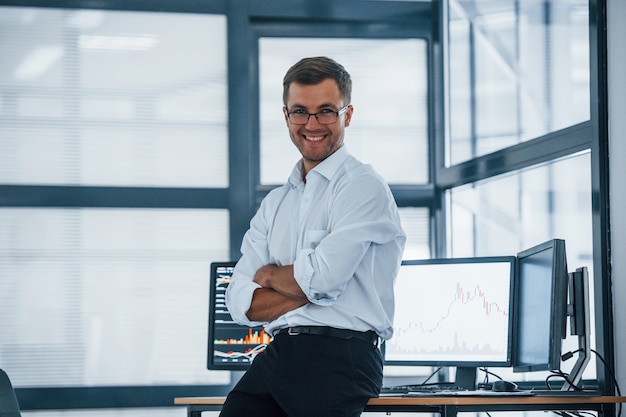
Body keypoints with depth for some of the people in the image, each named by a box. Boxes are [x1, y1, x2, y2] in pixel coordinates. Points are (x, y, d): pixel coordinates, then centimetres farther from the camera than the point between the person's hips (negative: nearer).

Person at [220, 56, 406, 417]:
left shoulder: (363, 187, 0)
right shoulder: (275, 204, 20)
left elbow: (323, 276, -13)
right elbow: (242, 303, 10)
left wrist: (270, 275, 7)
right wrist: (312, 289, -5)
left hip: (339, 360, -5)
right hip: (277, 356, 5)